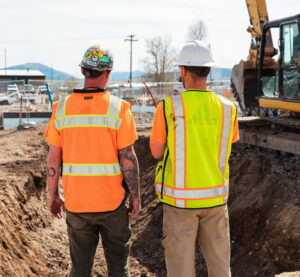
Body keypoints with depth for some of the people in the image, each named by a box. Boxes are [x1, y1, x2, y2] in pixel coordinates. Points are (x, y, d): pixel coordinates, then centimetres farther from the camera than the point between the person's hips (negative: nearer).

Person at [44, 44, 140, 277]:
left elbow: (53, 158, -1)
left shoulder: (62, 108, -2)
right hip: (112, 201, -2)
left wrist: (53, 195, 10)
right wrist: (136, 197, -2)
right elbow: (128, 158, -12)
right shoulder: (119, 109, -11)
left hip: (76, 202, 2)